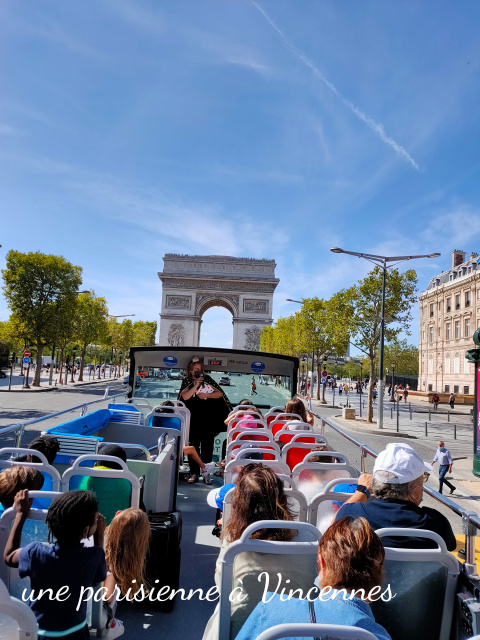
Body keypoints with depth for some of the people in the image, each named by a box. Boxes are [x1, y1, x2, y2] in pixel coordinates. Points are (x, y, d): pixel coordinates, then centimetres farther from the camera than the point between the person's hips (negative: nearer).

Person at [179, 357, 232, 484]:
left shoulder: (207, 379, 7)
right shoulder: (187, 381, 7)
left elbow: (219, 393, 5)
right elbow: (185, 397, -8)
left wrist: (206, 395, -7)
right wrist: (196, 385, -14)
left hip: (209, 417, 0)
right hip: (193, 418, 0)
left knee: (207, 445, 2)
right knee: (194, 444, -3)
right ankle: (194, 473, 3)